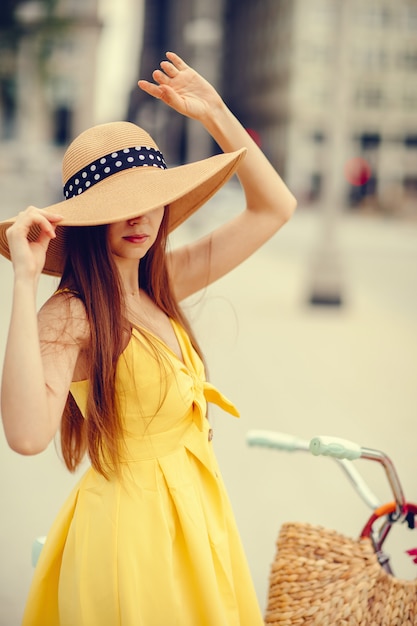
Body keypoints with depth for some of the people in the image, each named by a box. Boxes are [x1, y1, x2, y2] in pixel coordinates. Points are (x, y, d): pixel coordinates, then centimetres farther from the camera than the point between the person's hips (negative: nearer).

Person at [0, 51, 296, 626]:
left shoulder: (160, 285, 3)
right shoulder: (69, 315, -19)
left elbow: (274, 208, 10)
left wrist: (216, 115, 2)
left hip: (195, 508, 8)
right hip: (130, 521, -8)